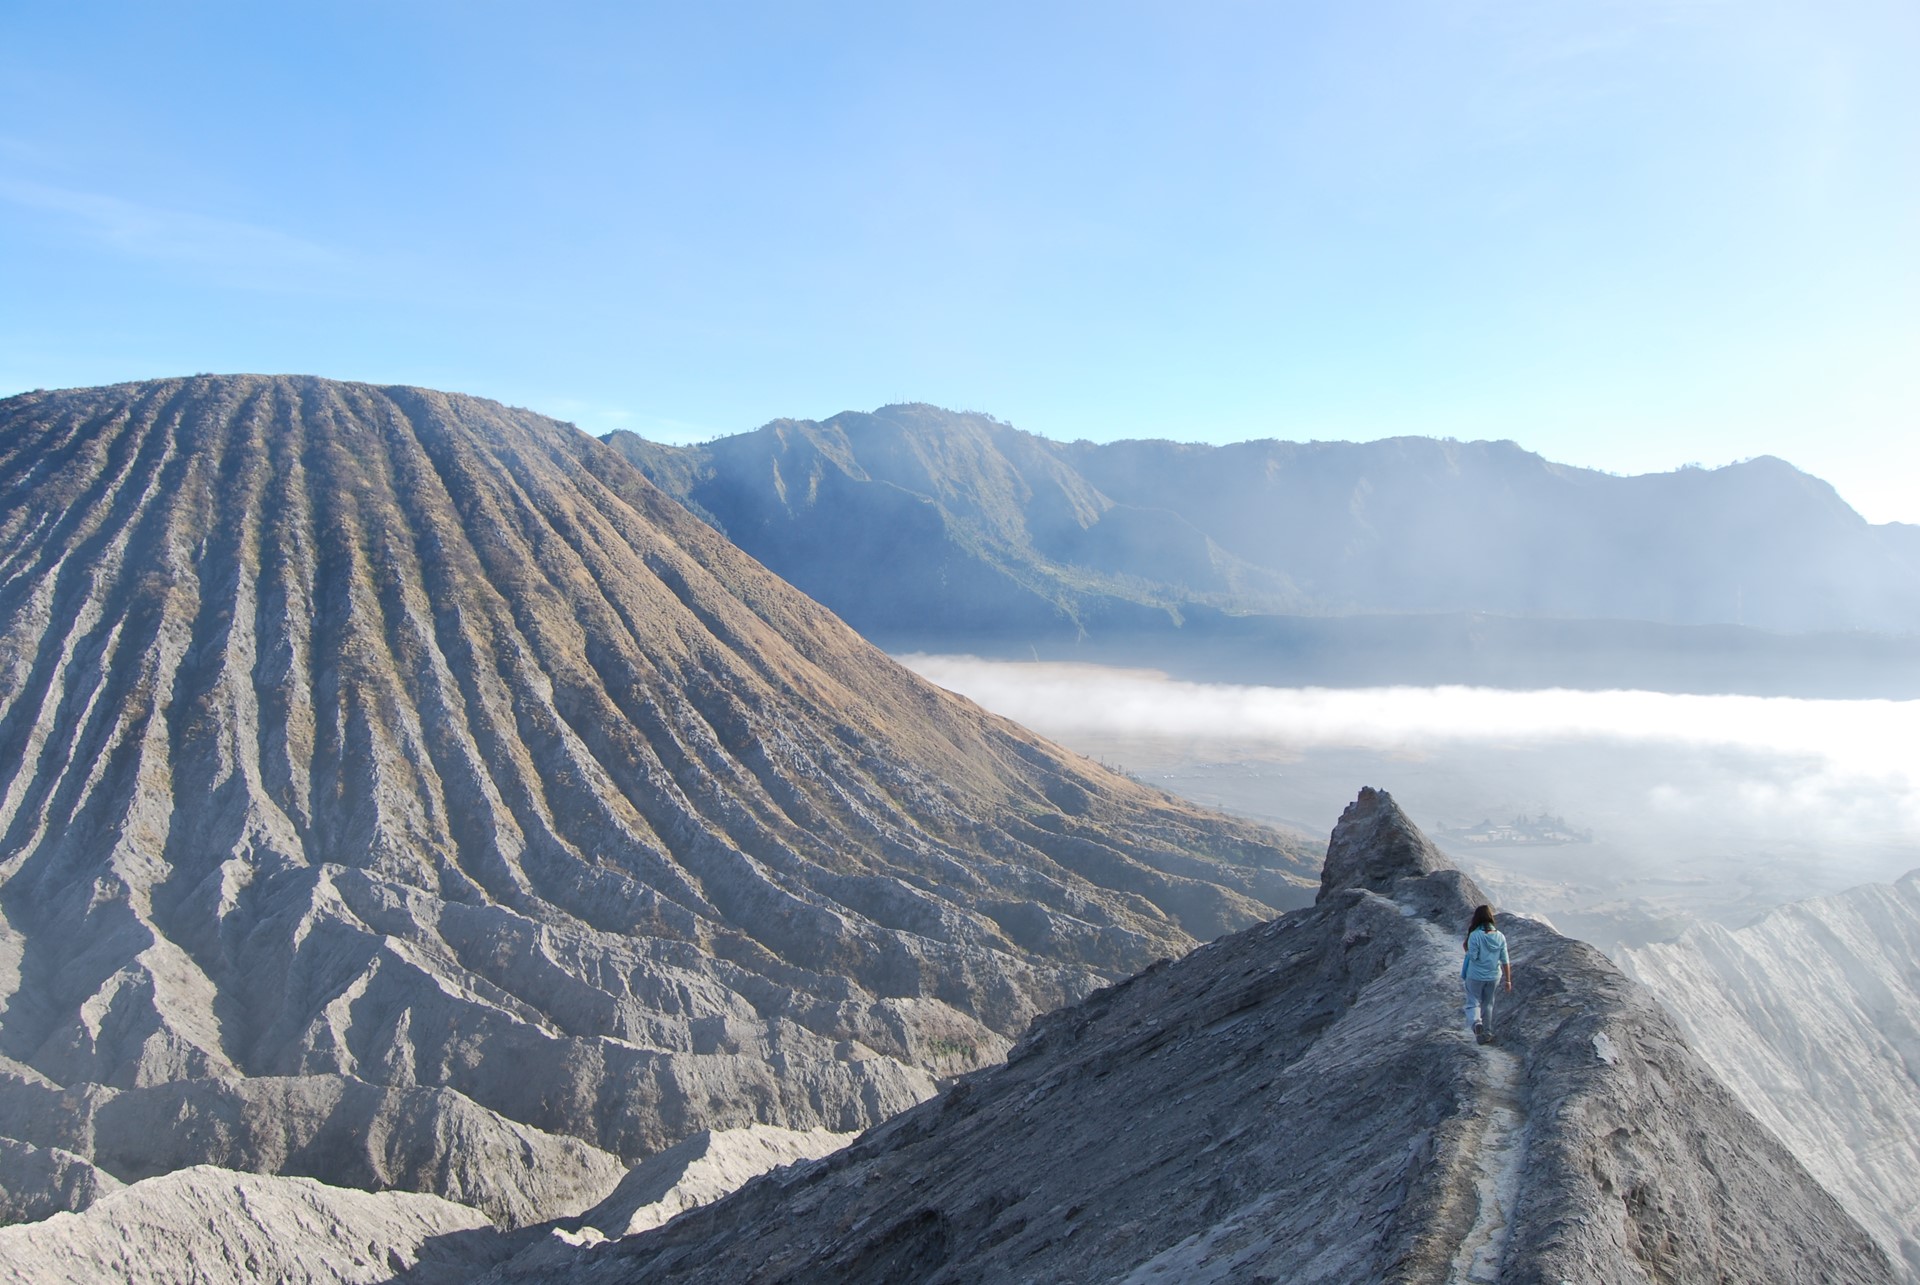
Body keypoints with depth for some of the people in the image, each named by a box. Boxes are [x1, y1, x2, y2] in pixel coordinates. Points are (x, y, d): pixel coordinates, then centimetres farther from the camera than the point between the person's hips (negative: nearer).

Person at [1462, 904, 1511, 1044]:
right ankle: (1486, 1034, 28)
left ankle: (1476, 1022, -22)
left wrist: (1466, 948, -1)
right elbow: (1505, 961, -2)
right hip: (1493, 976, 4)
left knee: (1473, 1003, 7)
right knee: (1488, 1004, 20)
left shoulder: (1475, 935, -19)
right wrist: (1508, 980, 5)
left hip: (1475, 976, -4)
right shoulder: (1500, 936, -5)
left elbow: (1473, 956, -20)